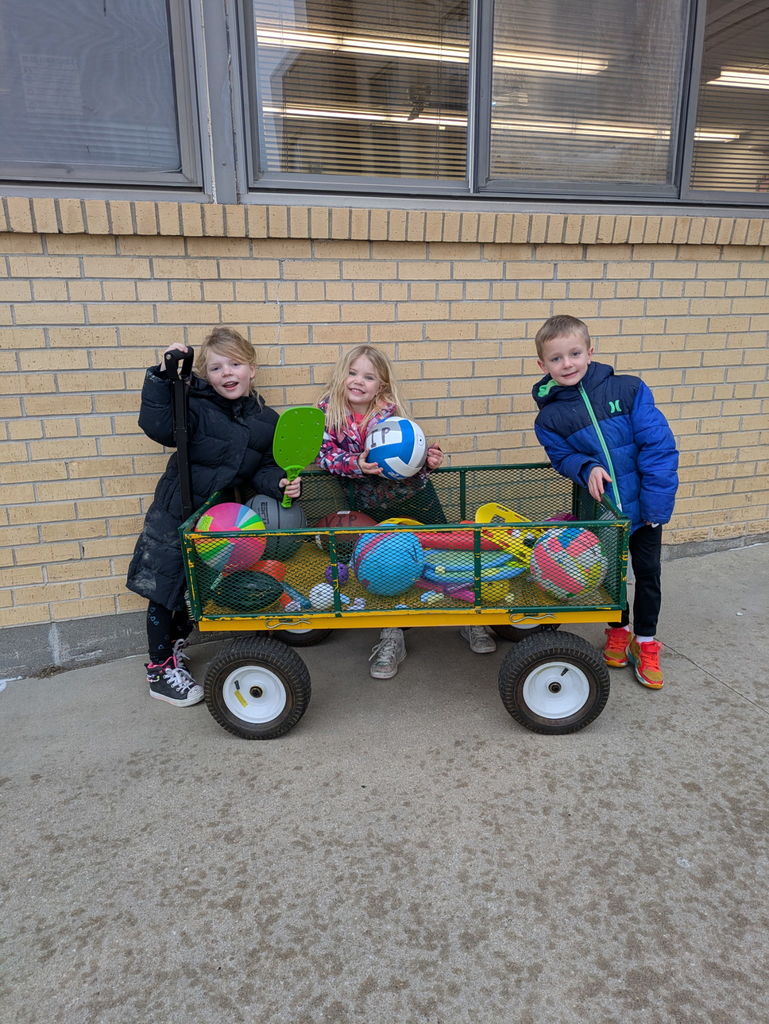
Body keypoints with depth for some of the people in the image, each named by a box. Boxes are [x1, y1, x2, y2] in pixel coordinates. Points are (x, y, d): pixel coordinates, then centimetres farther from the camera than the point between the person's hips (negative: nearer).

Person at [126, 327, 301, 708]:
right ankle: (159, 669, 24)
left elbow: (265, 469, 1)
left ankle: (174, 643, 47)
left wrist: (279, 483, -20)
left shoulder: (267, 420, 1)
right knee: (165, 591, 5)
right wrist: (162, 377, -31)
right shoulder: (196, 408, -13)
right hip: (175, 516, -4)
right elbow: (158, 426, -29)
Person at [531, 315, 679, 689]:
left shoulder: (628, 389, -13)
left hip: (644, 506, 0)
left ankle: (646, 643, 32)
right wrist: (587, 469, -25)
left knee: (647, 573, 12)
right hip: (599, 510, 1)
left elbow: (658, 445, -13)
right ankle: (618, 631, 41)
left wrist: (655, 501, -17)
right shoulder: (549, 416, -8)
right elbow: (563, 457, -2)